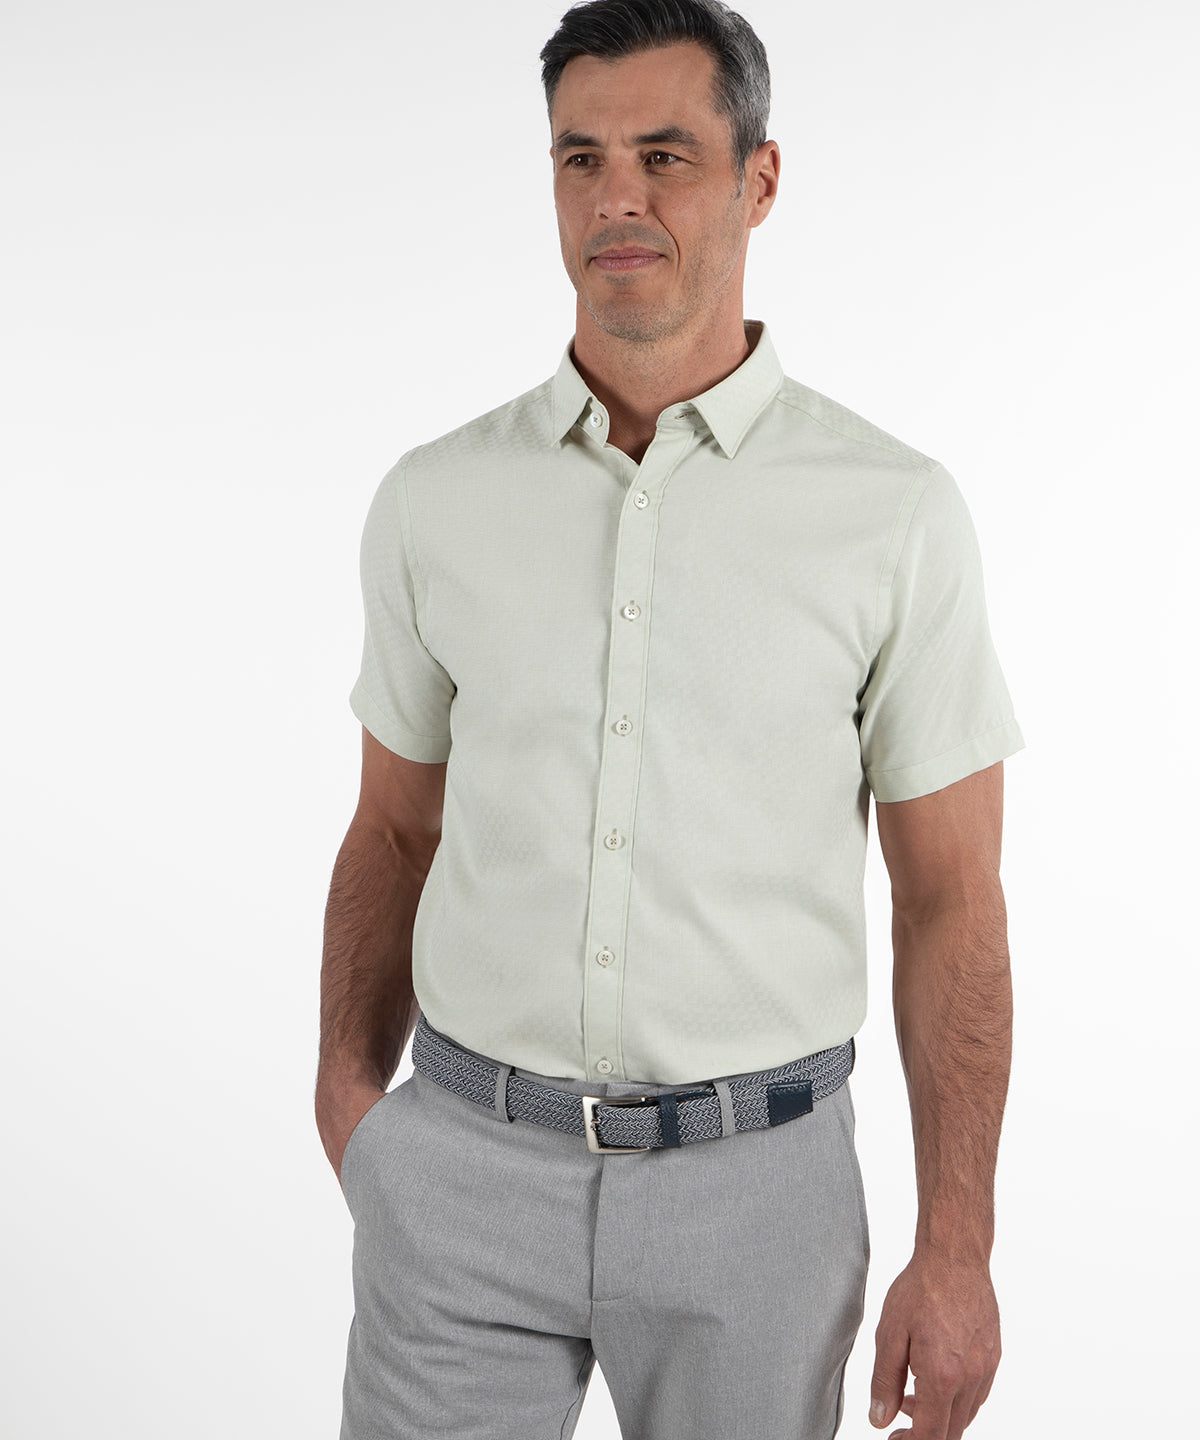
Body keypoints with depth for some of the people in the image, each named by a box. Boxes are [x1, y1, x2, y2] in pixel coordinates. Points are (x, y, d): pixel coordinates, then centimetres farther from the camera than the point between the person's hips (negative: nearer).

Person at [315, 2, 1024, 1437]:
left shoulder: (895, 512, -7)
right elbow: (394, 832, 9)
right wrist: (349, 1092, -1)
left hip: (752, 1175, -1)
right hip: (466, 1164, 2)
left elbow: (949, 896, -4)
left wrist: (956, 1250, -6)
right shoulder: (434, 500, -1)